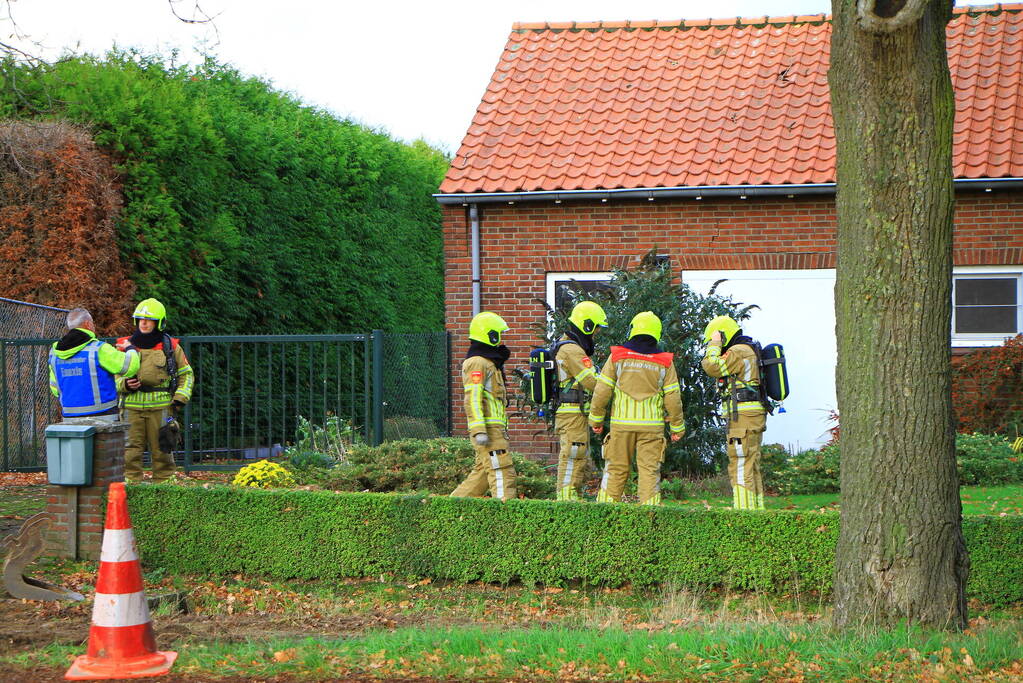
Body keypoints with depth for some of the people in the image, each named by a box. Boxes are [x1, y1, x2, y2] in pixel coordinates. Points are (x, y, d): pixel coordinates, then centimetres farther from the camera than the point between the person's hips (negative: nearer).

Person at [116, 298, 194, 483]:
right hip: (132, 406, 1)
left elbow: (186, 374, 13)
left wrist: (180, 398, -1)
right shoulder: (125, 345, 8)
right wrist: (125, 384, -8)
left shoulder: (170, 346, 6)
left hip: (161, 407, -1)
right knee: (131, 451, 0)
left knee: (161, 450, 3)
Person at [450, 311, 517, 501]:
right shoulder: (477, 363, -10)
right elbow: (472, 397, -18)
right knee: (502, 471, -13)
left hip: (495, 428, 10)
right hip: (488, 427, -10)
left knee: (483, 472, 12)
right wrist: (479, 430, -25)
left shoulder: (489, 362, 23)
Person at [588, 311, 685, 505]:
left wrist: (596, 419, 10)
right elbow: (673, 398, 3)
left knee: (615, 469, 6)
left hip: (621, 423, 0)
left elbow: (602, 391, 0)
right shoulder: (664, 362, 2)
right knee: (650, 470, 2)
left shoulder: (617, 356, 1)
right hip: (652, 426, 0)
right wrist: (677, 427, 12)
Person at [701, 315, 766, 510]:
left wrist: (714, 345, -7)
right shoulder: (748, 351, 23)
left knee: (741, 469, -12)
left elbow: (712, 367, -19)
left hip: (743, 418, -10)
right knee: (752, 469, 12)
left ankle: (744, 510, -17)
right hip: (753, 418, 10)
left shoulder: (738, 352, -10)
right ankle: (756, 509, 13)